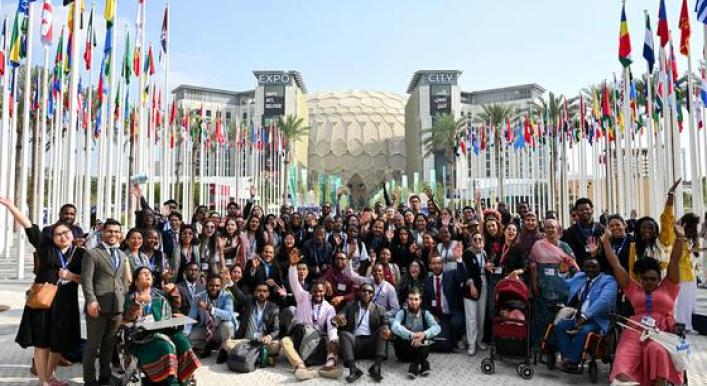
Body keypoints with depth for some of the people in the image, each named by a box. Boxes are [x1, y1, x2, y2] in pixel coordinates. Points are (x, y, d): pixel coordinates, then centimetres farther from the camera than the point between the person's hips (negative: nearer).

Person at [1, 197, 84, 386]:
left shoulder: (81, 254, 3)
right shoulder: (46, 247, 4)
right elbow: (28, 225, -1)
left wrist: (71, 276, -14)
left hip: (65, 304, 1)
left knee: (59, 342, 12)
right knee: (42, 341, 2)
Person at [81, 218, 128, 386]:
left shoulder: (123, 256, 18)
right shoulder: (92, 253, -1)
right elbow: (86, 279, -9)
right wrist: (91, 300, -19)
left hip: (118, 306, 5)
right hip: (98, 305, -5)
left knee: (110, 344, 13)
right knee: (92, 345, 4)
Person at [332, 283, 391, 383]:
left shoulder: (380, 309, 12)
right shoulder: (350, 306, 12)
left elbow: (385, 324, -3)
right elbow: (339, 316, -3)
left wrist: (386, 330, -29)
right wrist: (336, 318, -29)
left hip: (372, 343, 0)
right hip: (355, 342, 0)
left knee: (383, 331, -24)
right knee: (344, 334, -27)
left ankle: (376, 367, -34)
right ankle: (353, 369, -39)